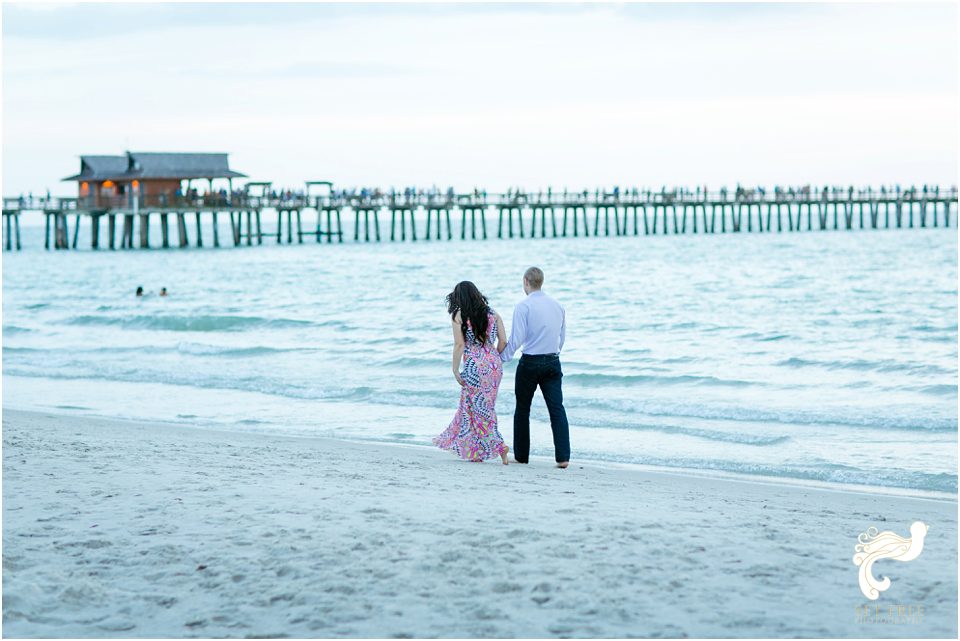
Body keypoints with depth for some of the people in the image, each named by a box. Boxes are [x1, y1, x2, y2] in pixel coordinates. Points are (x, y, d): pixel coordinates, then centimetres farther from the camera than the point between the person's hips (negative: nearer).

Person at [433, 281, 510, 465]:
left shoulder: (458, 315, -3)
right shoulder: (492, 313, 9)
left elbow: (459, 344, -9)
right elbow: (502, 341, 5)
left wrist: (455, 370, -4)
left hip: (474, 367, -5)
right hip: (494, 365, 5)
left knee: (478, 409, 5)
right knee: (476, 406, 17)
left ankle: (498, 446, -5)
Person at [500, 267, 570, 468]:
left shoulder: (523, 306, -10)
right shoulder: (558, 306, 7)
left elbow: (516, 339, -14)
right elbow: (562, 337, 13)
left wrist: (500, 359, -4)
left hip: (530, 362, -4)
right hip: (553, 361, 4)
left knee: (523, 409, 10)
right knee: (557, 408, 0)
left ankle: (521, 455, 17)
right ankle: (563, 457, -10)